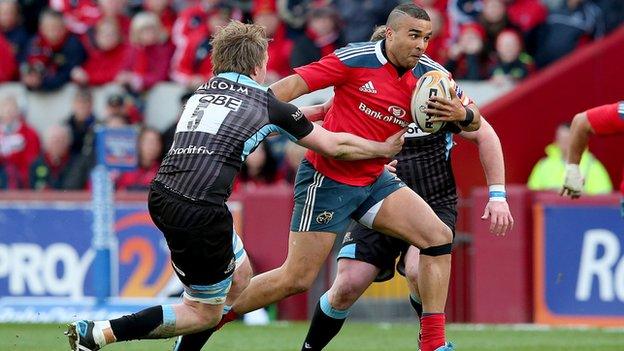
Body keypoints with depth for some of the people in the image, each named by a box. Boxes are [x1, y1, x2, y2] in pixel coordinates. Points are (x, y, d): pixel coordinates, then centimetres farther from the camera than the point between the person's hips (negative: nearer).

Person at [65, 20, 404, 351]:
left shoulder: (202, 94, 20)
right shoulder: (266, 105, 3)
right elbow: (334, 146, 13)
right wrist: (383, 148, 28)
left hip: (162, 197, 7)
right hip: (201, 210, -7)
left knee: (239, 275, 26)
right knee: (204, 314, 7)